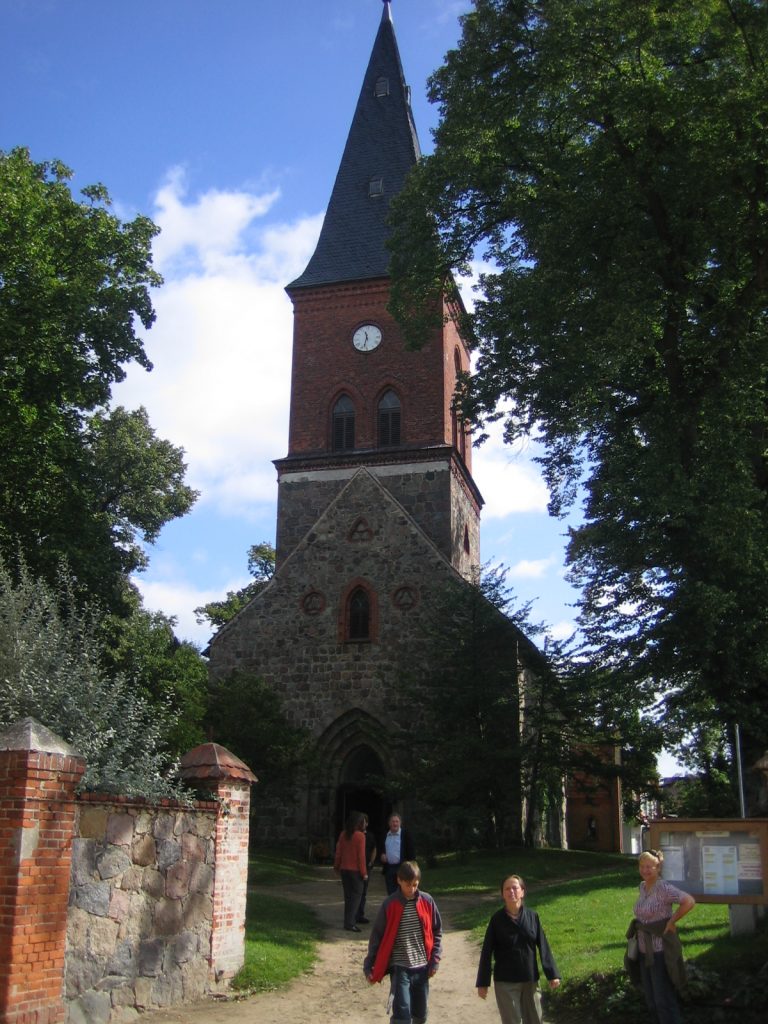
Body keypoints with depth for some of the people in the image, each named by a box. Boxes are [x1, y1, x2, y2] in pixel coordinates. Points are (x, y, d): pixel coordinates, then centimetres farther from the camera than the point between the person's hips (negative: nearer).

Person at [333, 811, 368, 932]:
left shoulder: (343, 834, 2)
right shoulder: (360, 835, -14)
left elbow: (338, 852, 7)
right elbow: (361, 855, -15)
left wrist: (337, 866, 18)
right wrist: (364, 872, -9)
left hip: (344, 869, 6)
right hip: (356, 870, -6)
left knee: (348, 895, 15)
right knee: (356, 895, 0)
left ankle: (348, 921, 20)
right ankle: (350, 922, -7)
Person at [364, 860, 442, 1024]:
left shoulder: (427, 901, -1)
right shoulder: (390, 905, -8)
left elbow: (437, 932, 9)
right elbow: (377, 936, -2)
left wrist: (435, 959, 1)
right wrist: (369, 966, -2)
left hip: (422, 967, 3)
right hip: (400, 968, -3)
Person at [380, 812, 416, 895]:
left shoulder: (406, 834, -1)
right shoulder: (385, 836, 11)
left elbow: (411, 851, -3)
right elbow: (382, 850, 22)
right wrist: (382, 855, -1)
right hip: (389, 869, 4)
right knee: (391, 894, 7)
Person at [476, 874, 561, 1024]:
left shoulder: (532, 916, -2)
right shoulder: (497, 919, -7)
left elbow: (543, 946, 2)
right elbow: (487, 952, -4)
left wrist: (552, 974, -3)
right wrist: (483, 983, -5)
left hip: (530, 979, 2)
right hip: (505, 982, -2)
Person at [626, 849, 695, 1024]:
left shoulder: (664, 888, -18)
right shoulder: (643, 886, 6)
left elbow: (690, 901, -31)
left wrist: (671, 922, -23)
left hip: (661, 951, -8)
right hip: (644, 951, 8)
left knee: (664, 999, 0)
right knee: (651, 1000, 15)